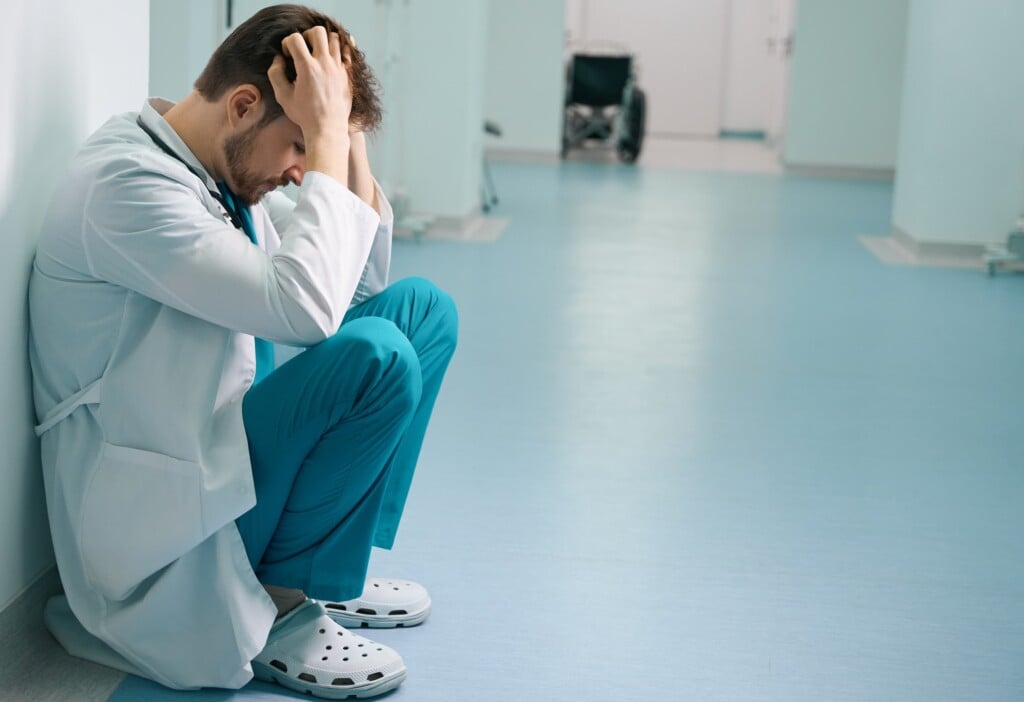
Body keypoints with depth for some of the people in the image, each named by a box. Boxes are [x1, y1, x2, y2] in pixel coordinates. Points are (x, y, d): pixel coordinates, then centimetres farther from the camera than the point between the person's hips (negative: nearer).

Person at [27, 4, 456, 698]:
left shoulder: (227, 168, 5)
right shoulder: (127, 184, -23)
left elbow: (365, 276, 13)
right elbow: (304, 306, -33)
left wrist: (342, 135, 0)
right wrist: (325, 135, -25)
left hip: (221, 444, 10)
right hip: (154, 517, -10)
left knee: (422, 305, 10)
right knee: (376, 355, -27)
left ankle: (328, 567, 10)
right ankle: (276, 609, -9)